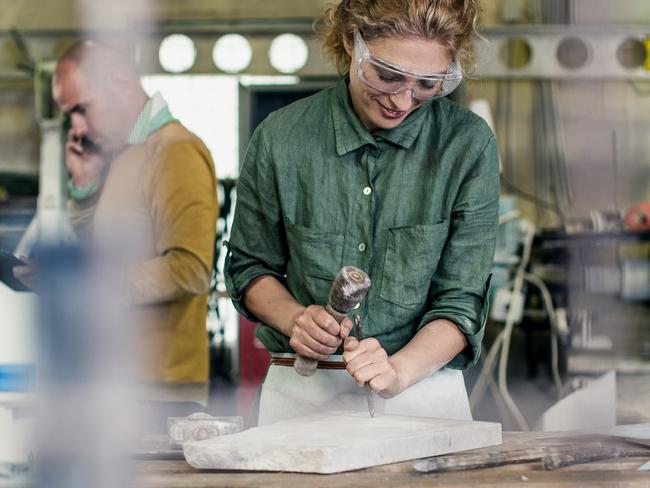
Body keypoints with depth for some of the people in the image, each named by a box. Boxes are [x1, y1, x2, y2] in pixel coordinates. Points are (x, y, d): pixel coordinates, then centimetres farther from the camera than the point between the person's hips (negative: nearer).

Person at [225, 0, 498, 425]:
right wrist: (294, 319, -9)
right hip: (299, 393, -1)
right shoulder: (281, 138, -2)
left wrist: (397, 370, -19)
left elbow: (461, 300, -3)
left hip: (423, 393, 2)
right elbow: (250, 267, 11)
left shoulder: (469, 143, -4)